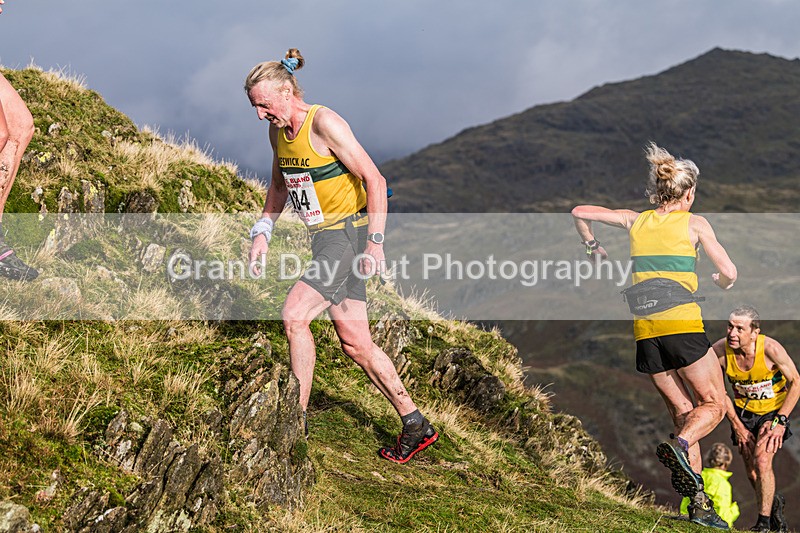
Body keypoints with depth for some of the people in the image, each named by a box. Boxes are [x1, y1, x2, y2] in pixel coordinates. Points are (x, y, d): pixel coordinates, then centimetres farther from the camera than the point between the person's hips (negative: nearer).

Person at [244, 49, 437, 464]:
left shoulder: (323, 123, -16)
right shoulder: (279, 132, 8)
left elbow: (374, 179, -18)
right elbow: (279, 186, 25)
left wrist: (375, 241, -22)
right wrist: (262, 231, 12)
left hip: (350, 234, -9)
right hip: (324, 239, 9)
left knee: (294, 315, -20)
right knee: (355, 343, 8)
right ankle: (415, 425, 17)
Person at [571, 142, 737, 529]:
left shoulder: (636, 221, 14)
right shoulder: (693, 222, 4)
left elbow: (579, 213, 16)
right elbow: (729, 273, 2)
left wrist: (592, 247, 32)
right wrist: (719, 282, 25)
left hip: (644, 328, 4)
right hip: (682, 322, -4)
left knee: (682, 409, 13)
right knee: (714, 404, 8)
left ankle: (699, 503, 8)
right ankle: (678, 446, -24)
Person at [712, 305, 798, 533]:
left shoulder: (771, 349, -30)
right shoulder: (719, 351, -22)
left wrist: (780, 421, -19)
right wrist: (737, 425, -6)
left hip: (774, 409, -3)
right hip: (744, 411, 3)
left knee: (762, 460, -19)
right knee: (751, 471, 5)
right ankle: (774, 502, 35)